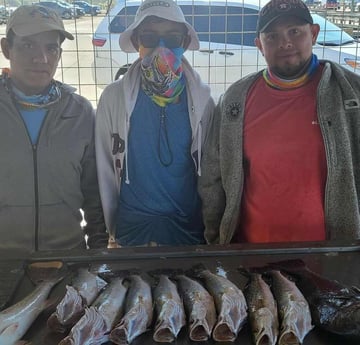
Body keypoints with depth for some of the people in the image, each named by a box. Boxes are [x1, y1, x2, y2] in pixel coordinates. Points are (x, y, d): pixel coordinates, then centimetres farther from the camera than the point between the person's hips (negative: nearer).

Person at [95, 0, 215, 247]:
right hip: (132, 227, 0)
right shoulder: (114, 97, -7)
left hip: (190, 227, 1)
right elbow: (105, 169, -1)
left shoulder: (201, 98, -5)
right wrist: (112, 228, 4)